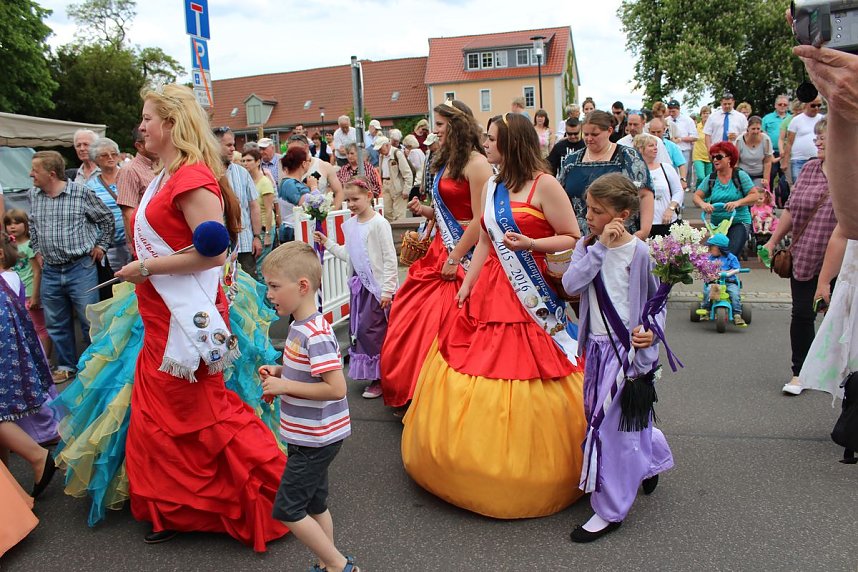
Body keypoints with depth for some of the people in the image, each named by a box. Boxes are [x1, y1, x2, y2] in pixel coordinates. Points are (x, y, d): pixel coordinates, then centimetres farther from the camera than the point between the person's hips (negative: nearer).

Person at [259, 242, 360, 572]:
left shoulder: (315, 334, -25)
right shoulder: (301, 327, 4)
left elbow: (336, 388, -29)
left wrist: (285, 386, -23)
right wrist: (280, 372, 2)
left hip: (315, 439, -10)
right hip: (312, 436, 10)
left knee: (287, 509, 0)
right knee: (314, 505, 20)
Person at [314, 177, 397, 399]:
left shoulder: (379, 223, -14)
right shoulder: (350, 224, 9)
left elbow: (390, 258, -14)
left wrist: (387, 289, -16)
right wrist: (328, 243, 9)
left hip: (377, 286, -8)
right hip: (359, 284, 8)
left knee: (371, 330, -6)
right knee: (358, 329, 12)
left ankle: (379, 378, 9)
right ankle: (372, 373, 26)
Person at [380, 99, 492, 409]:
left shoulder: (476, 164, -13)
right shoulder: (445, 162, 14)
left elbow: (481, 220, -18)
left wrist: (455, 258, -17)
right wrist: (424, 210, 1)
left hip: (464, 255, -9)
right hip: (441, 250, 9)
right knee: (413, 317, 11)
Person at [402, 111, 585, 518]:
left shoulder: (544, 185, -7)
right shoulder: (492, 186, 13)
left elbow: (574, 239, -7)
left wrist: (531, 244, -21)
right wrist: (464, 290, 10)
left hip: (531, 300, -7)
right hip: (489, 296, 7)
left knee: (524, 390, -1)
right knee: (475, 384, 8)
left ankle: (529, 471, 20)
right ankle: (482, 459, 27)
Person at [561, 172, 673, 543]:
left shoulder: (638, 251, -11)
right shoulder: (587, 246, 2)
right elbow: (571, 285, -15)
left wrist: (651, 329, -19)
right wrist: (600, 247, -19)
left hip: (627, 348, -6)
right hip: (597, 346, 6)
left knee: (612, 424, -2)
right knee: (603, 414, 20)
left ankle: (610, 511, 13)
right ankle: (653, 457, 50)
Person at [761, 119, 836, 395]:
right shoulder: (809, 168, 4)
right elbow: (791, 209, 9)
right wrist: (773, 241, 9)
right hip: (805, 256, 2)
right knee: (802, 314, 4)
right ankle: (800, 372, 18)